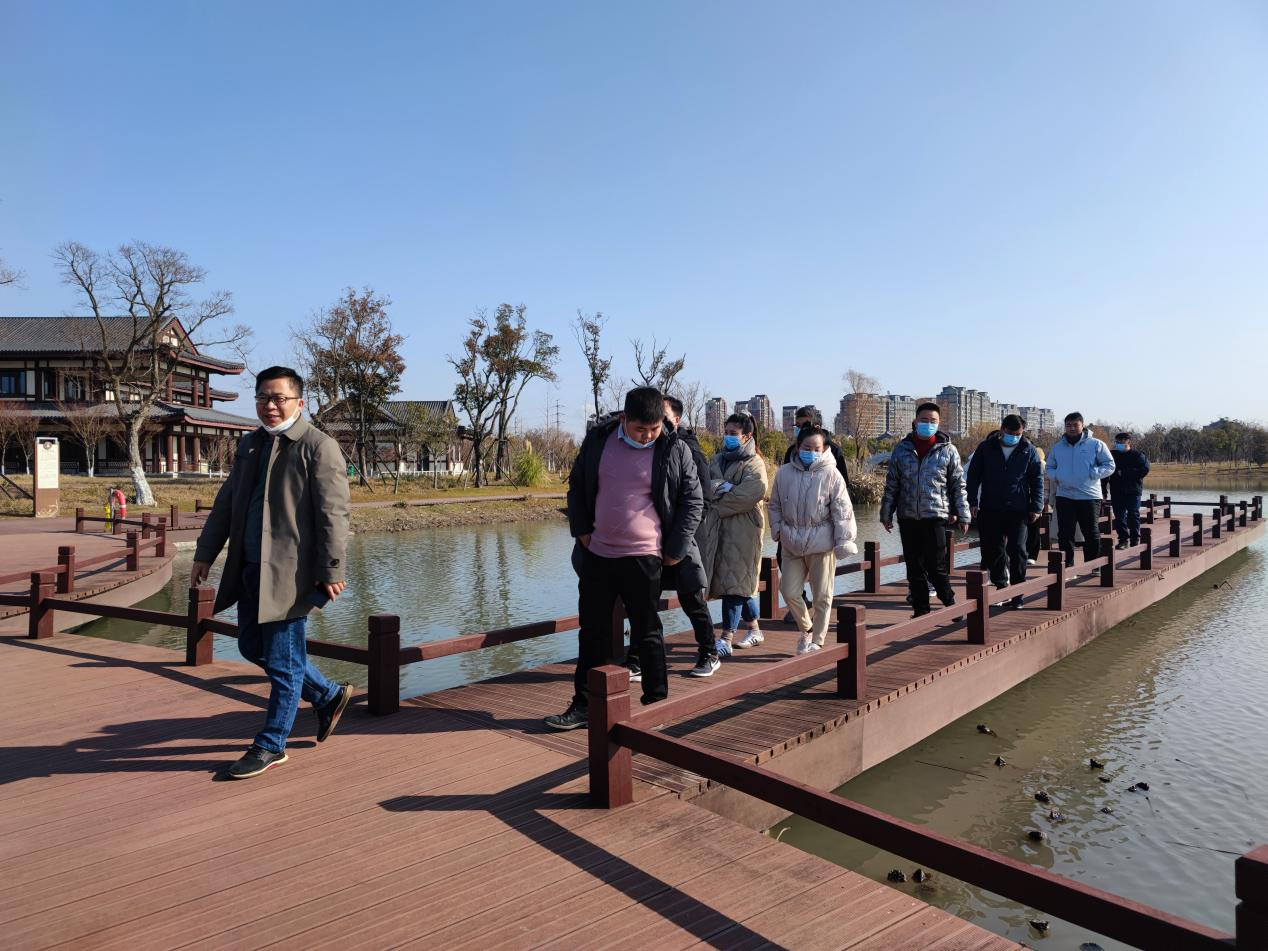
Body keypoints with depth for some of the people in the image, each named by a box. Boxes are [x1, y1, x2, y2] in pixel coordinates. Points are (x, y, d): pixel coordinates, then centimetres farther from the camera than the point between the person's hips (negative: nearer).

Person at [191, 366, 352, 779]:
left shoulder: (319, 447, -10)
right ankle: (329, 695, 32)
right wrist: (205, 553, 15)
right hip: (250, 568, 9)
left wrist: (331, 570, -18)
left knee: (283, 660, 1)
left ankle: (271, 745, 16)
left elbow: (333, 513, -14)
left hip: (290, 572, -9)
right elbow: (226, 502, 19)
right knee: (253, 647, 17)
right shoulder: (250, 444, 15)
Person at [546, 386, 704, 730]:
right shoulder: (598, 440, 1)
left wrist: (675, 549, -4)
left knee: (647, 634, 6)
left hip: (643, 558, -4)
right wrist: (581, 531, 6)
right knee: (592, 632, 12)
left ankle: (656, 705, 20)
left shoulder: (674, 450, -7)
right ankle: (584, 705, 24)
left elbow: (693, 500, -1)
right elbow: (576, 486, 13)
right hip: (597, 555, 4)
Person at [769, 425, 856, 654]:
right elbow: (775, 505, 16)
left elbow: (842, 511, -6)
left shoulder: (831, 474, -5)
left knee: (822, 596, 4)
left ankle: (816, 640, 18)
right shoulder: (784, 473, 5)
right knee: (789, 591, 2)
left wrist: (843, 541, -9)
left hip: (821, 543, -3)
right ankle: (806, 629, 27)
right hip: (792, 543, 3)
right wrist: (777, 528, 5)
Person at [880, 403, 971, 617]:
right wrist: (886, 513, 9)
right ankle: (921, 610, 17)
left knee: (937, 567, -4)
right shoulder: (902, 449, 7)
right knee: (914, 569, 8)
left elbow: (958, 485, 5)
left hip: (936, 517, -3)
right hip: (908, 518, 3)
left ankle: (951, 606, 14)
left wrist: (963, 515, 1)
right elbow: (891, 485, 11)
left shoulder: (948, 450, 3)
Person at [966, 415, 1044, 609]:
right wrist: (973, 502, -3)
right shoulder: (985, 448, 2)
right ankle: (1000, 586, 21)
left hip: (1018, 509, -1)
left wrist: (1036, 506, 1)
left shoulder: (1028, 450, 3)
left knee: (1017, 550, -5)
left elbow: (1037, 479, 7)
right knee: (992, 551, 6)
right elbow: (973, 475, 5)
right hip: (990, 509, 1)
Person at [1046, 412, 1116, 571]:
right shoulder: (1057, 447, 11)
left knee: (1092, 534, 3)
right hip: (1064, 496, 3)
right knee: (1065, 534, 2)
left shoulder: (1095, 444, 1)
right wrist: (1055, 476, -1)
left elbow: (1110, 466, 2)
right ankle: (1067, 566, 9)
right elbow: (1049, 468, 21)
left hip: (1089, 497, -2)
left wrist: (1093, 474, -13)